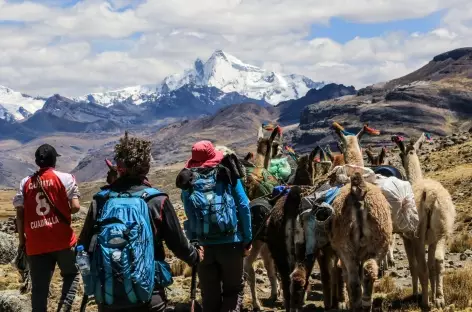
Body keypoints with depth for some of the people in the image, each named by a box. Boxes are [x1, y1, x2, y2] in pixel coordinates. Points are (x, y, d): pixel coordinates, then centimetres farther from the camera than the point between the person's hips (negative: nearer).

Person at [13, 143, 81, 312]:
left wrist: (22, 238, 14)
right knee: (71, 274, 19)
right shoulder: (65, 178, -1)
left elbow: (20, 213, 4)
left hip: (35, 243, 2)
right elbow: (75, 207, -9)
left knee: (39, 288, 7)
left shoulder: (25, 183, 8)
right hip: (62, 240, -2)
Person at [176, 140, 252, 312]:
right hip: (231, 243, -1)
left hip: (203, 245, 1)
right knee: (234, 289, 12)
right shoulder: (228, 174, 1)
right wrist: (247, 239, 3)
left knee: (210, 294, 13)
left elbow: (189, 215, 0)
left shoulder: (188, 182, 3)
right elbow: (244, 207, -2)